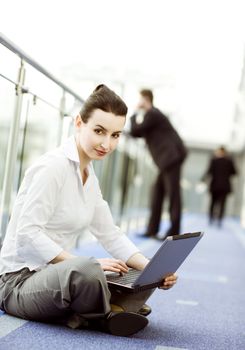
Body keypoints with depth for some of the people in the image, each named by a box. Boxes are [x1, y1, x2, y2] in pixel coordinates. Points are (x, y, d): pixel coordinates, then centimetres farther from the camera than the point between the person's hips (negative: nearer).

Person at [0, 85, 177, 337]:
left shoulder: (90, 176, 10)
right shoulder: (53, 166, -17)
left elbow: (110, 235, 10)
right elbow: (26, 235, -24)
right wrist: (85, 263, -28)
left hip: (54, 274, 9)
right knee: (87, 272, -39)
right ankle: (106, 315, -8)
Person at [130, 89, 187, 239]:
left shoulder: (151, 114, -8)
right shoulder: (152, 114, 23)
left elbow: (135, 131, -8)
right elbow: (140, 133, 25)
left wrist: (136, 116, 5)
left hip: (172, 155, -10)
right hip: (168, 158, 10)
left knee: (172, 193, -9)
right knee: (158, 192, 8)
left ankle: (174, 232, -7)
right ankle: (152, 229, 9)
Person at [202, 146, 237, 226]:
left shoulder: (213, 160, -4)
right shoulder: (229, 160, 1)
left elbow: (209, 171, -10)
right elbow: (234, 172, 5)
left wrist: (203, 179, -3)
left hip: (215, 185, 0)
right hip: (225, 185, 0)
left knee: (213, 202, 12)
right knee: (222, 203, 2)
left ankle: (211, 219, 13)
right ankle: (219, 221, -4)